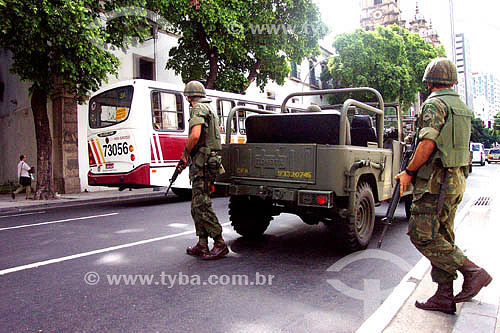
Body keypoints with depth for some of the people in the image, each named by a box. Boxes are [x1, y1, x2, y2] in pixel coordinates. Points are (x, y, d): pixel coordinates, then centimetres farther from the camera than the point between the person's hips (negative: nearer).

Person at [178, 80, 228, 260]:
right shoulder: (209, 109, 23)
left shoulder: (198, 109, -8)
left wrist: (185, 153, -8)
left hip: (202, 163, -10)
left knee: (202, 205, -9)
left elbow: (195, 135, -25)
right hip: (210, 161, 10)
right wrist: (187, 158, 24)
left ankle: (220, 245, -5)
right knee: (197, 205, 13)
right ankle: (202, 245, 18)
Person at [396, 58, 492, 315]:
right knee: (442, 237, 11)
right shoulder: (463, 108, 18)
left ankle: (472, 272, -3)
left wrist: (409, 173, -11)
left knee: (421, 235, -4)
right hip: (457, 180, 9)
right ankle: (444, 297, 15)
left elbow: (428, 144, -20)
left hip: (436, 181, -9)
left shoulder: (434, 104, -11)